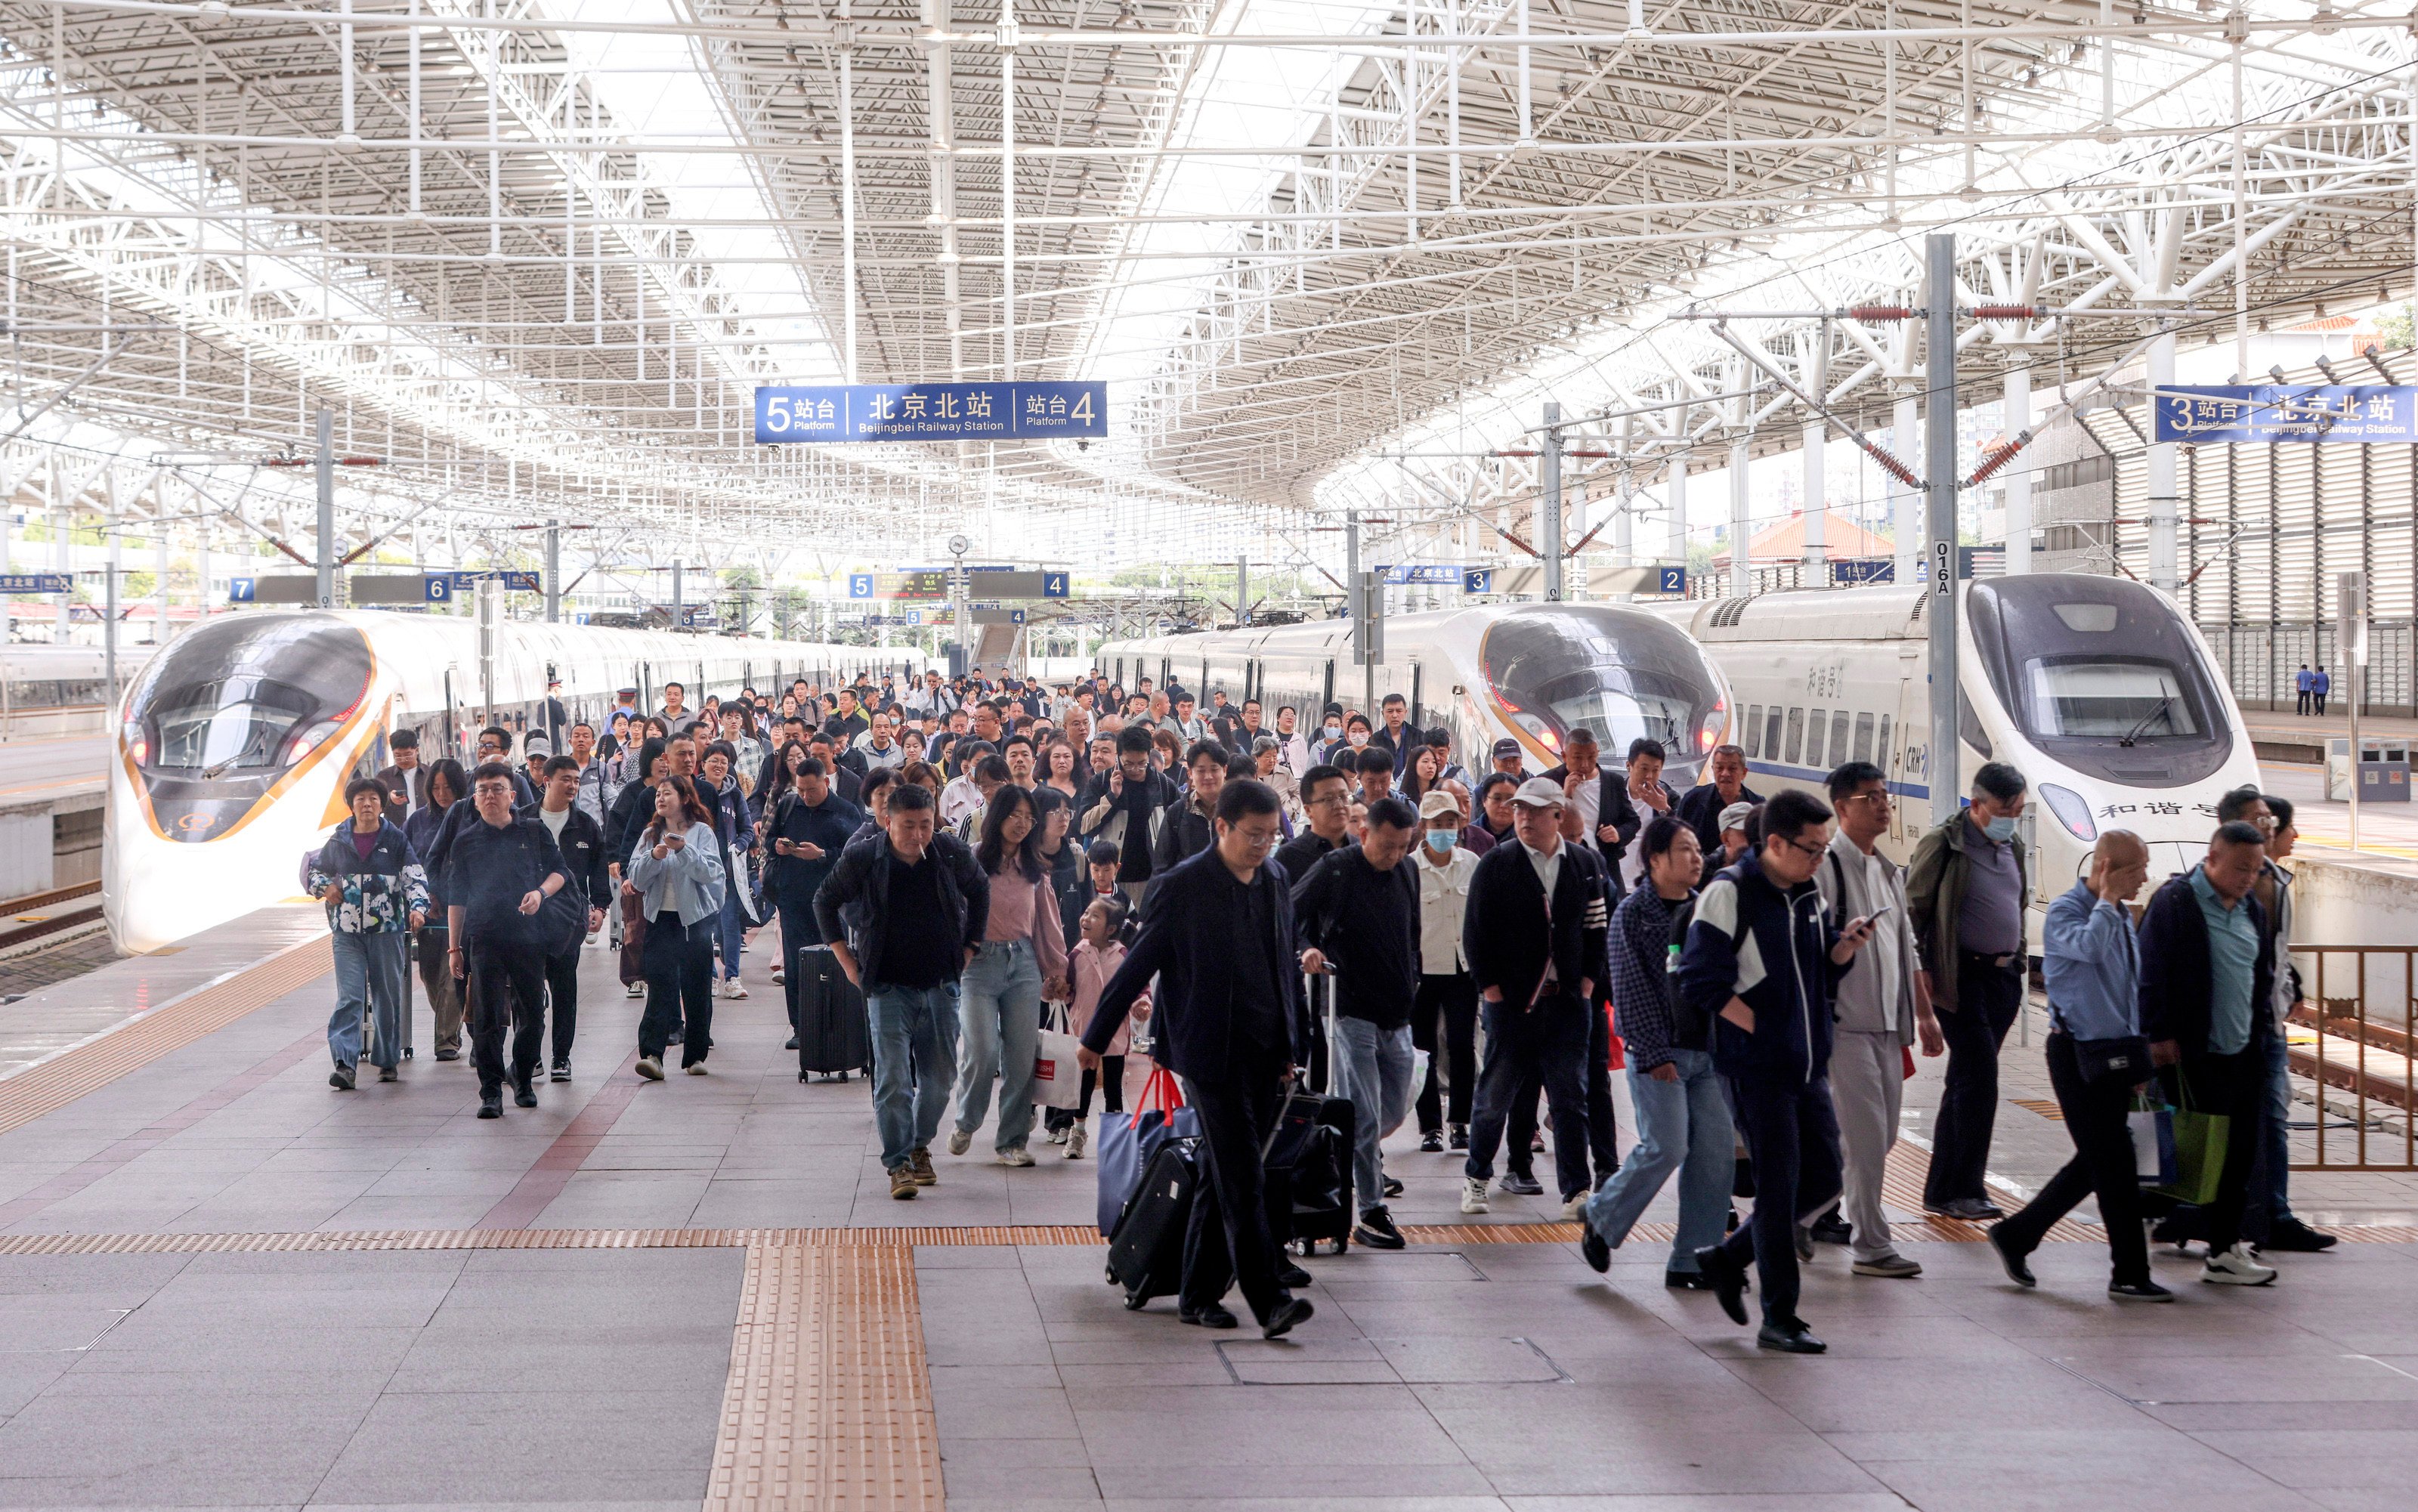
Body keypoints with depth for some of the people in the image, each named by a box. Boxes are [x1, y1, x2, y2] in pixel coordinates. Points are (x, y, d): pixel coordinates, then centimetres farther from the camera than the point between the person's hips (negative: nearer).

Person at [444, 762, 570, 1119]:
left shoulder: (534, 832, 9)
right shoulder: (465, 841, 9)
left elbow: (559, 872, 12)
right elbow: (456, 898, 11)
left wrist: (540, 892, -10)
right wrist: (455, 947, 7)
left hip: (528, 935, 1)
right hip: (483, 938, -1)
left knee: (532, 1013, 4)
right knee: (486, 1016, -6)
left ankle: (523, 1081, 22)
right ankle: (491, 1092, -5)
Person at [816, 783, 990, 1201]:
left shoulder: (952, 853, -4)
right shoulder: (861, 860, -10)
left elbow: (980, 891, 16)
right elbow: (825, 901, 7)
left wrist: (970, 947, 11)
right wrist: (846, 959, 3)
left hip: (942, 984, 3)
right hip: (889, 988, -2)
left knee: (940, 1077, 9)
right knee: (893, 1077, -10)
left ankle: (920, 1147, 28)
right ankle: (899, 1164, -6)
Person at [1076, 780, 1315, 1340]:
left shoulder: (1276, 880, 10)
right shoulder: (1184, 888, -9)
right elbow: (1137, 965, -4)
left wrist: (1292, 1044, 18)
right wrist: (1096, 1038, 1)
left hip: (1263, 1053, 6)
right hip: (1211, 1053, -6)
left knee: (1224, 1175, 11)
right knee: (1241, 1175, -11)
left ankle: (1199, 1293, 19)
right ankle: (1269, 1300, -13)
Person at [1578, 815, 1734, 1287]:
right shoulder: (1633, 912, -4)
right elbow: (1632, 989, -8)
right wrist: (1653, 1053, -13)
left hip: (1707, 1050, 6)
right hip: (1658, 1051, -6)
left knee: (1715, 1150, -2)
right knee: (1666, 1147, -12)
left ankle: (1692, 1261, 5)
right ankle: (1600, 1222, 12)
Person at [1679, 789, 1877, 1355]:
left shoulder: (1807, 894, 11)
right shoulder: (1729, 893, -13)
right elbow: (1702, 983, -16)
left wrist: (1844, 946, -1)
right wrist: (1761, 1029, -15)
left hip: (1807, 1067, 8)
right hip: (1756, 1069, -8)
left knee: (1823, 1179, 11)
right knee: (1778, 1190, -4)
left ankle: (1727, 1259, 27)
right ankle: (1779, 1319, 6)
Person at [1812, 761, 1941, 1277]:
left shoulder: (1889, 872, 17)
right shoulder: (1827, 867, -10)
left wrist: (1924, 1013, 22)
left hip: (1888, 1022, 8)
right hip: (1847, 1022, -8)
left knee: (1881, 1135, 11)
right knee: (1864, 1136, -8)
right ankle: (1870, 1245, -2)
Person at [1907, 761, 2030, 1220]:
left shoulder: (2012, 848, 16)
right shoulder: (1943, 843, -7)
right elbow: (1914, 907, -8)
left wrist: (2018, 961, 19)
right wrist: (1920, 971, -14)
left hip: (2004, 976, 7)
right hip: (1962, 976, -7)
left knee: (1966, 1081, 10)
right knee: (1979, 1077, -13)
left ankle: (1941, 1190, 15)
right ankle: (1963, 1191, -9)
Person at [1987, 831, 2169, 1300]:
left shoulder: (2123, 917, 13)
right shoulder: (2065, 911, -12)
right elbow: (2089, 947, -35)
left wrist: (2138, 1060, 21)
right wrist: (2107, 901, -19)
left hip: (2116, 1053, 8)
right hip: (2079, 1054, -8)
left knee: (2096, 1161, 11)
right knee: (2114, 1163, -5)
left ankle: (2015, 1235, 23)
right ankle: (2129, 1274, 3)